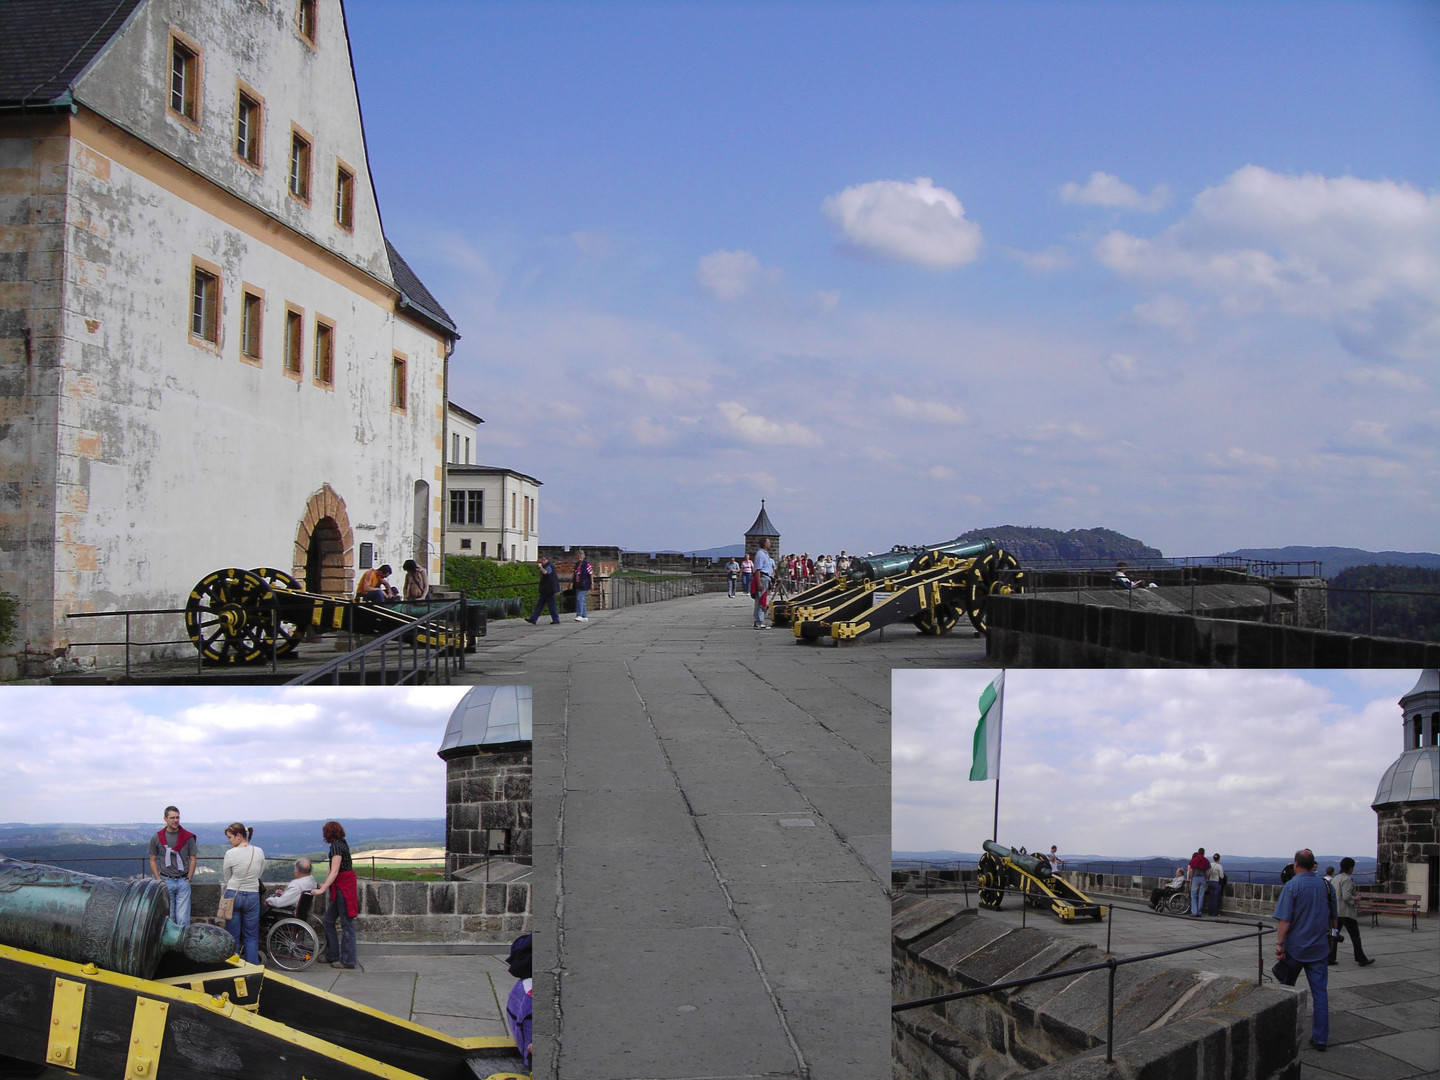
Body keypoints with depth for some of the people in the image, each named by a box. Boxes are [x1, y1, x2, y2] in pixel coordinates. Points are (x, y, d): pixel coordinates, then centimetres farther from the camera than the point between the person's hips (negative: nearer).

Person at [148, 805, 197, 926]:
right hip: (165, 882, 1)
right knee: (168, 918, 6)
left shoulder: (188, 837, 2)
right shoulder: (156, 838, 4)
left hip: (183, 881, -1)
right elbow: (152, 860, 9)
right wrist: (158, 880, -1)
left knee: (183, 918, -7)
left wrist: (188, 878, -3)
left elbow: (192, 859, 6)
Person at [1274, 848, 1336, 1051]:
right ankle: (1320, 1038, 2)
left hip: (1295, 947, -3)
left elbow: (1284, 920, -17)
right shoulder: (1325, 885, 4)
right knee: (1319, 991, 4)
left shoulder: (1292, 886, -12)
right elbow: (1333, 916, 14)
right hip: (1319, 947, 3)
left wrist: (1279, 944, -13)